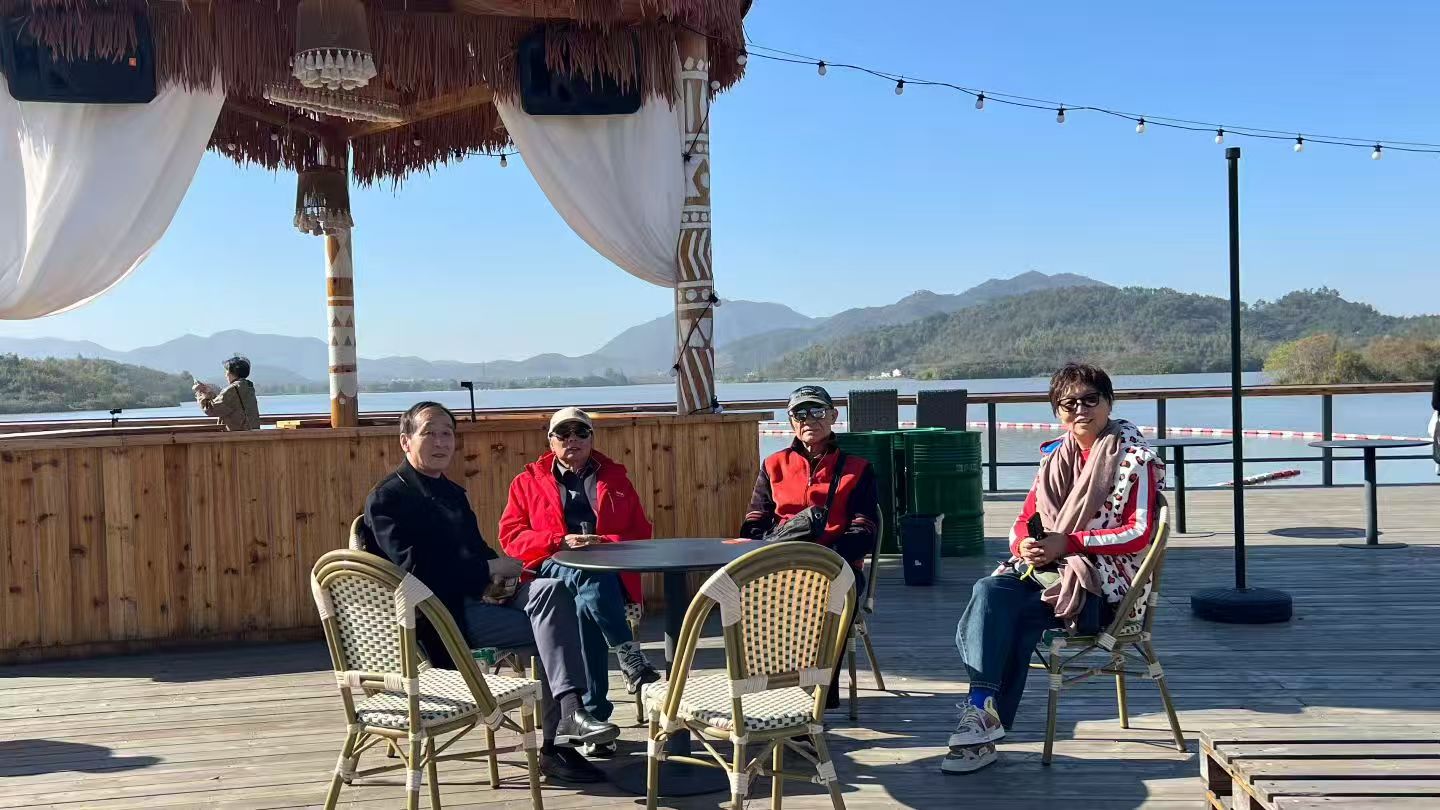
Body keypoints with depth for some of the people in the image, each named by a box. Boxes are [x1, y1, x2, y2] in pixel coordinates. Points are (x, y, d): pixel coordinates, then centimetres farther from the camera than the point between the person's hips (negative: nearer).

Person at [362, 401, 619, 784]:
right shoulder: (388, 498, -3)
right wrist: (490, 569, -13)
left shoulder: (452, 493, 24)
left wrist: (495, 577, -4)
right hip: (442, 612, -7)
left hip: (477, 595, 7)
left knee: (550, 590, -21)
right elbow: (415, 569, -15)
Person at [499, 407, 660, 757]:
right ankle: (630, 656, -38)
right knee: (590, 580, -38)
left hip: (609, 573, 1)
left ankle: (594, 716, -31)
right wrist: (560, 541, -10)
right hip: (552, 570, -1)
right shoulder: (528, 482, 18)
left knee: (587, 607, -36)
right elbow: (511, 535, 7)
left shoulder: (615, 479, 21)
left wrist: (604, 541, -7)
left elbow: (640, 533, 15)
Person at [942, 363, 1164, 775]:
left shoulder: (1134, 458, -1)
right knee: (988, 591, -27)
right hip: (1044, 568, 5)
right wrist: (1025, 545, -10)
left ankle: (984, 714, -21)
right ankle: (984, 716, -26)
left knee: (1003, 610, -28)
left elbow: (1139, 533, -10)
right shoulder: (1055, 456, 17)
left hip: (1100, 580, -5)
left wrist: (1068, 543, -17)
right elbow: (1024, 521, 16)